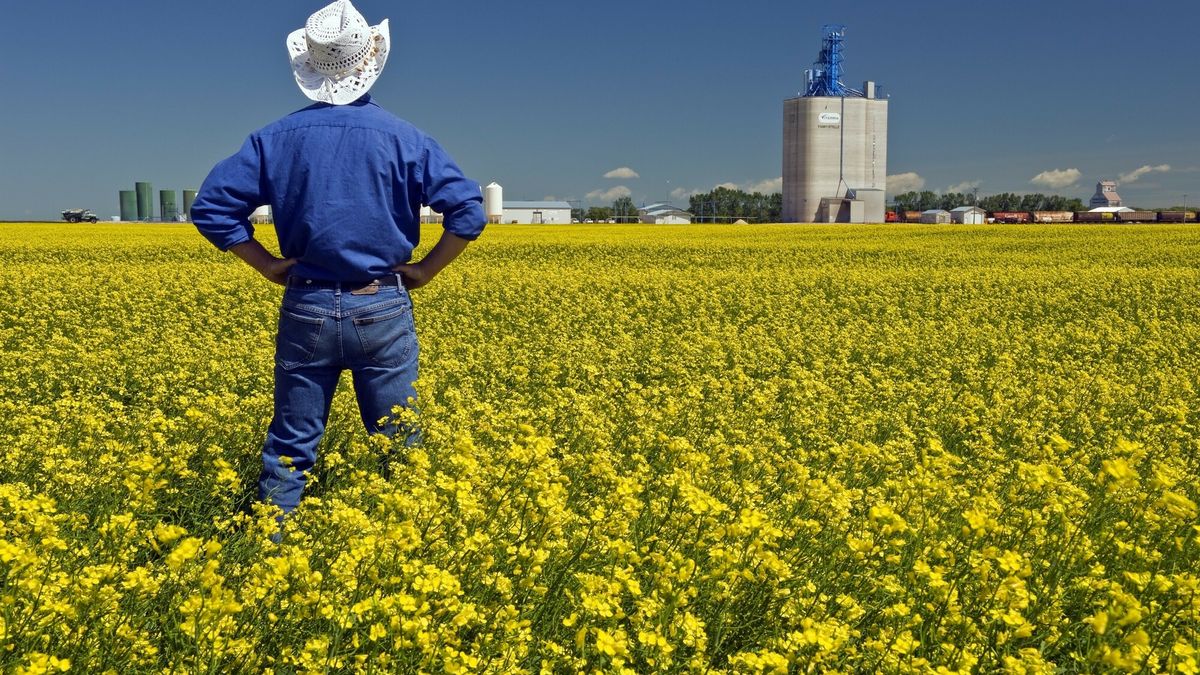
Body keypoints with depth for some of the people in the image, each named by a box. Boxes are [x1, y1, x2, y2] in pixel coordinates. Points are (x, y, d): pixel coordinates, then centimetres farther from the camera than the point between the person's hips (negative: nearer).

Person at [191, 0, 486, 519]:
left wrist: (268, 265, 3)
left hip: (306, 307, 1)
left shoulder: (278, 137, 0)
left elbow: (210, 207, -3)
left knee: (290, 449, 10)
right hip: (383, 308, -1)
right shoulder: (403, 137, -4)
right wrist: (424, 271, -2)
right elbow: (469, 211, -11)